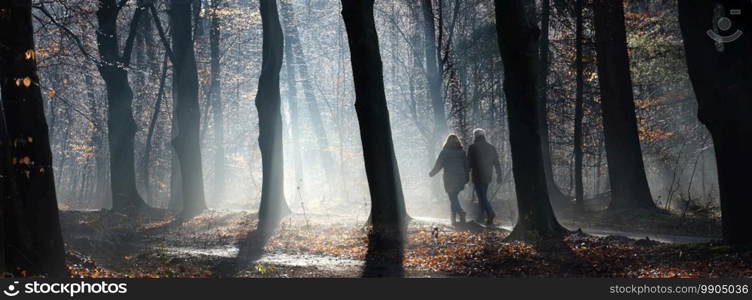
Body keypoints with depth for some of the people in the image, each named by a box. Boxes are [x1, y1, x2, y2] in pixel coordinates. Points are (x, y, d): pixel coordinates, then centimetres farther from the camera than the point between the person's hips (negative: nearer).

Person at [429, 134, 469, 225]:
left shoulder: (444, 152, -5)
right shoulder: (462, 152, 4)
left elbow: (438, 166, -2)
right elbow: (467, 166, 6)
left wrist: (431, 173, 14)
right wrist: (467, 178, 16)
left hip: (449, 179, -4)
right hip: (460, 179, 4)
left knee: (453, 199, -2)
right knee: (454, 198, 16)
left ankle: (461, 213, -25)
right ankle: (454, 219, 18)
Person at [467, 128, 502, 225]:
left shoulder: (472, 148, -5)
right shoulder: (491, 148, 10)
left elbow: (469, 163, -6)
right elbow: (497, 163, 12)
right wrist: (499, 176, 16)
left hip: (477, 177, -6)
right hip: (487, 177, 6)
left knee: (482, 197, -9)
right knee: (483, 196, 16)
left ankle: (490, 213, -28)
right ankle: (480, 218, 19)